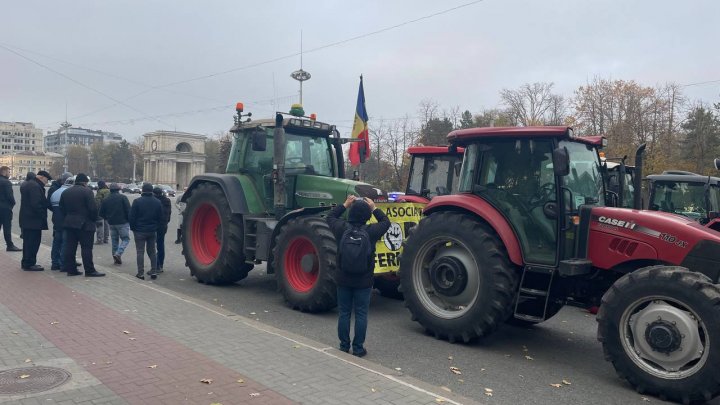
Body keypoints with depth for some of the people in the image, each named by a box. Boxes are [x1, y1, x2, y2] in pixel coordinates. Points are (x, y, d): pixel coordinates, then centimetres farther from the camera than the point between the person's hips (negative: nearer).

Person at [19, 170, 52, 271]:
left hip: (26, 220, 11)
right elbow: (36, 204, -24)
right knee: (33, 242, -4)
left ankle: (26, 262, 25)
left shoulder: (27, 184, 17)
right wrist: (43, 216, -17)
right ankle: (29, 264, -1)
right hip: (34, 221, -11)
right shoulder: (35, 186, -18)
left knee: (28, 242, 17)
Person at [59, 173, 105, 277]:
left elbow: (62, 208, 14)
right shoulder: (87, 191, -11)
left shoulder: (66, 192, 11)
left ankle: (70, 269, 12)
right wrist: (94, 219, -2)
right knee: (86, 248, -4)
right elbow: (93, 208, -16)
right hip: (84, 224, -7)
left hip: (69, 223, 7)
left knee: (70, 247, 9)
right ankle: (89, 270, -3)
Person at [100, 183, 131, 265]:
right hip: (123, 223, -5)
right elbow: (128, 210, -12)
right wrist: (130, 221, -4)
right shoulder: (123, 197, -6)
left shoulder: (106, 200, 7)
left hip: (112, 224, 5)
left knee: (114, 240, 13)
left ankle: (116, 259, 15)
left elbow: (101, 213, 9)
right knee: (125, 239, 4)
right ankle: (118, 254, -15)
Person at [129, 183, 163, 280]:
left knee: (140, 252, 1)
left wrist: (133, 228, 5)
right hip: (153, 231, 4)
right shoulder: (157, 202, 1)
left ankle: (141, 273, 1)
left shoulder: (137, 201, -11)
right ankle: (154, 272, 14)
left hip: (140, 231, -4)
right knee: (152, 251, 13)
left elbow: (132, 217, -9)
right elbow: (160, 218, 6)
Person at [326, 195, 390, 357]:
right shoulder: (371, 231, -12)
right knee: (361, 314, 8)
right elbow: (386, 222, 7)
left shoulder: (342, 228, -9)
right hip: (364, 282, -1)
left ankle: (344, 346, 20)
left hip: (343, 280, 2)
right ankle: (358, 348, 13)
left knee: (344, 313, 12)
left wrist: (345, 204, 15)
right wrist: (374, 208, 12)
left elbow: (330, 217, 12)